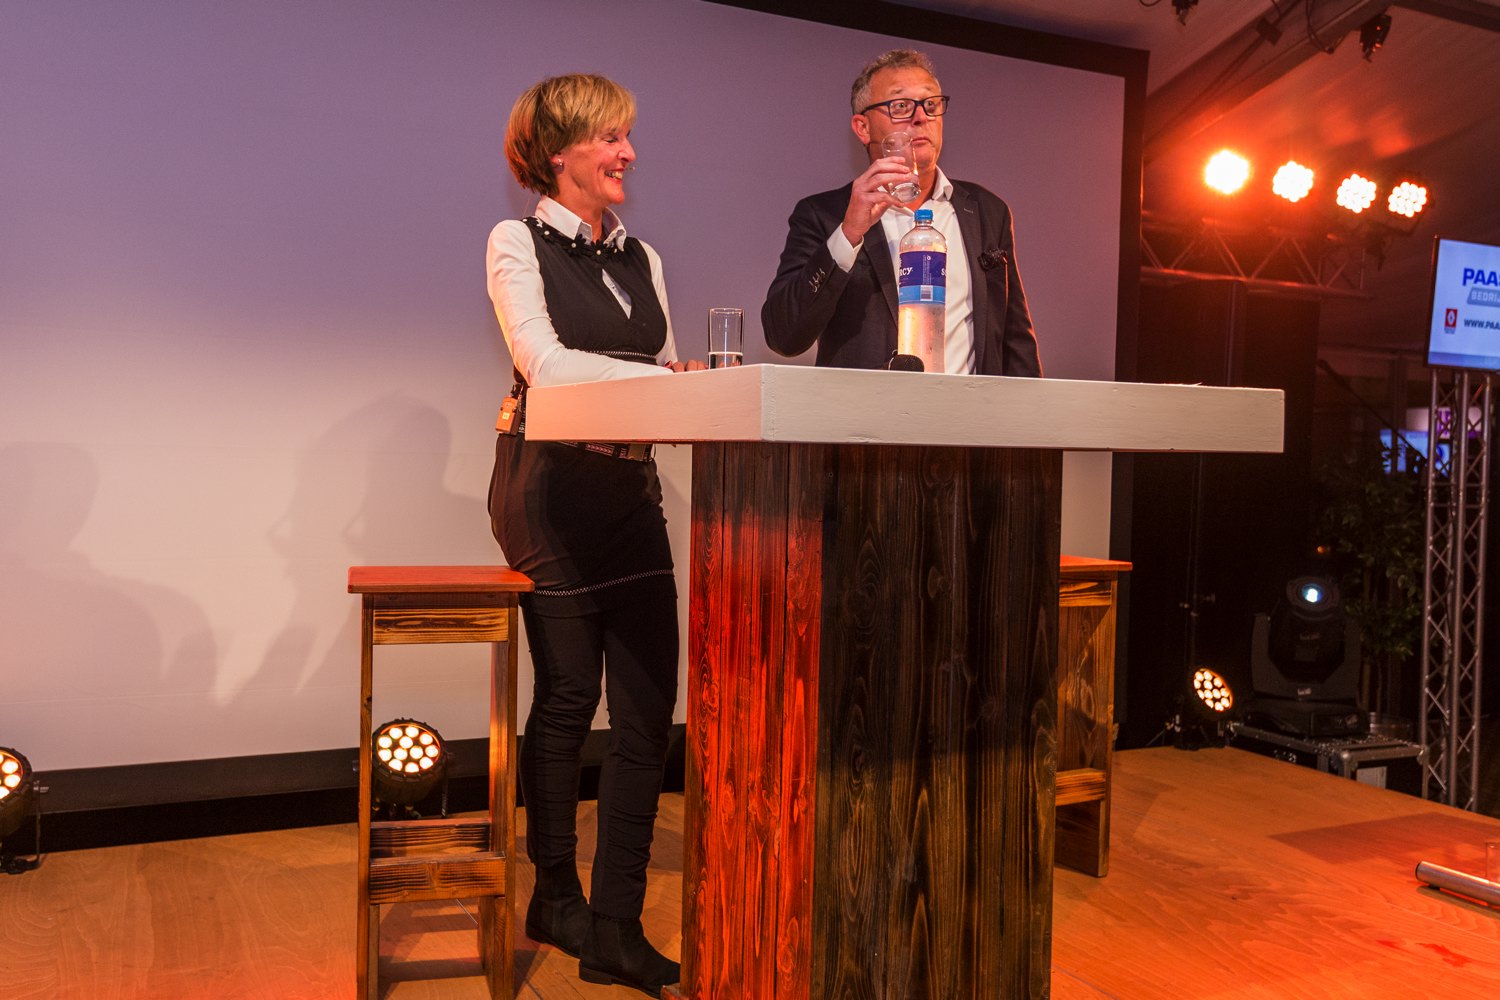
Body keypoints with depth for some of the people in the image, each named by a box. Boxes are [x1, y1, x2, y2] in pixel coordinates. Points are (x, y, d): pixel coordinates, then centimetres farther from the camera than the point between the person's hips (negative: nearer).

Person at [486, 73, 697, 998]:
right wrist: (665, 378, -16)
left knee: (650, 700, -1)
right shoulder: (518, 243, 0)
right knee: (568, 697, 4)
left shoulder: (640, 257, 17)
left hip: (630, 487, 6)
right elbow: (545, 363, -14)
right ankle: (557, 896, 24)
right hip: (552, 487, -5)